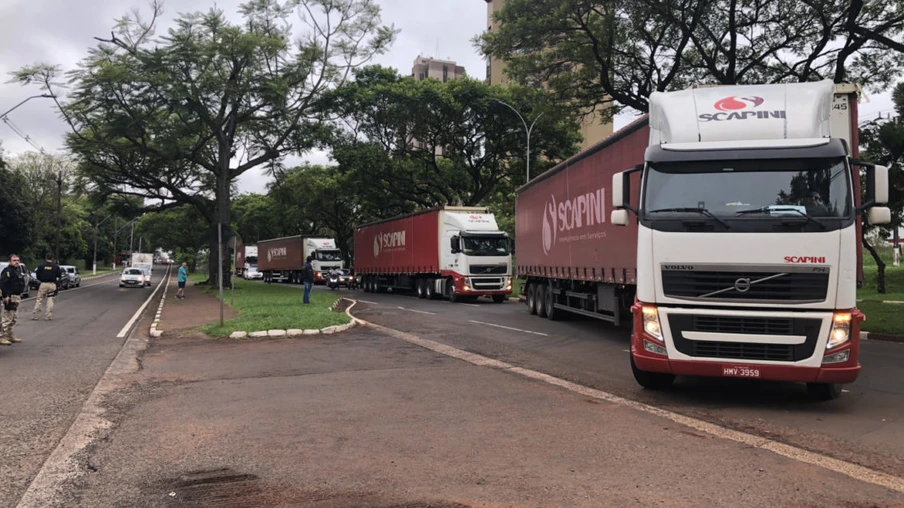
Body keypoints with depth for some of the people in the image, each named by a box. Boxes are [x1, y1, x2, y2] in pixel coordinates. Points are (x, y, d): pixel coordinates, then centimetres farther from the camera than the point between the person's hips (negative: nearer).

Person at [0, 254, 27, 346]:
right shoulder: (7, 271, -15)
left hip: (16, 297, 10)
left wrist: (20, 295, 20)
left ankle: (10, 335, 27)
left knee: (14, 318, 17)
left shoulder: (18, 269, 16)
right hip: (10, 297, -10)